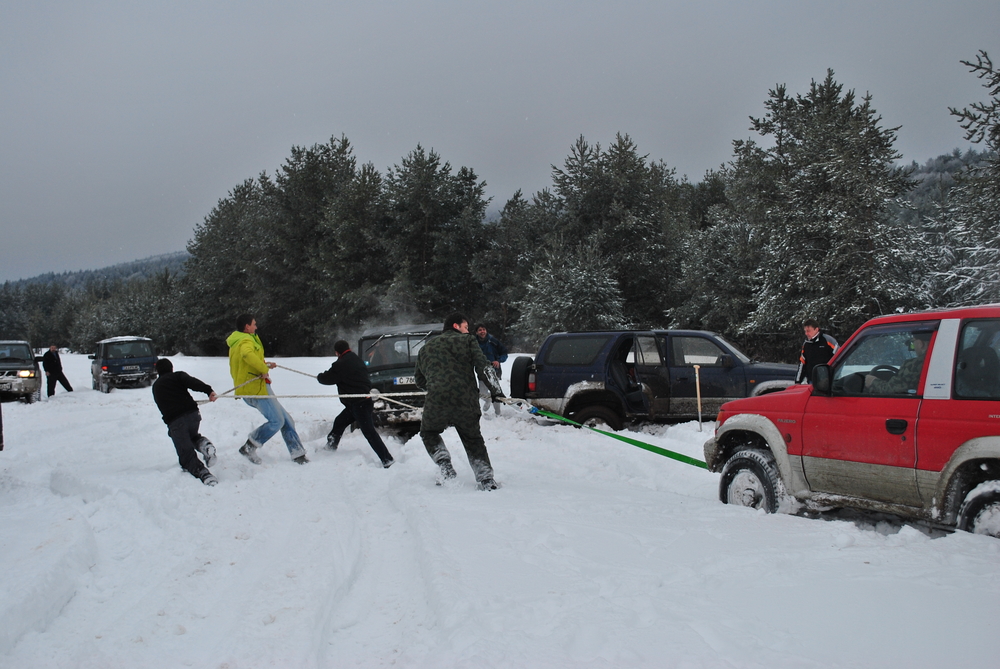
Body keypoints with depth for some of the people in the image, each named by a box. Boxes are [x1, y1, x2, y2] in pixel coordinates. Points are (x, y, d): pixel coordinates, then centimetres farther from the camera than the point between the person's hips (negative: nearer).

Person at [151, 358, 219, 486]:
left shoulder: (155, 387, 24)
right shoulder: (178, 376, 13)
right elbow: (192, 382, -8)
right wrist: (208, 390, -21)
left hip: (174, 422, -1)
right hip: (193, 414, 1)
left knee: (187, 456, -1)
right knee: (192, 437, 32)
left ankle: (203, 473, -29)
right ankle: (203, 444, -3)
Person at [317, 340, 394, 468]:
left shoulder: (341, 364, -14)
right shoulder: (357, 360, 12)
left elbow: (329, 378, -5)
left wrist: (319, 377, 15)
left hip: (358, 403, -10)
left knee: (369, 432, -12)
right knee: (339, 422, 24)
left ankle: (387, 460, -16)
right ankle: (330, 447, 41)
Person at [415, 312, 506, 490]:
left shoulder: (426, 347, 22)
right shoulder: (467, 340, 12)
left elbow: (419, 380, 28)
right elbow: (483, 367, -1)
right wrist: (496, 392, 1)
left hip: (436, 402, 1)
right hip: (466, 401, -1)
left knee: (428, 433, 27)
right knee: (473, 439, 21)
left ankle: (446, 469, 8)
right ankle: (486, 479, 10)